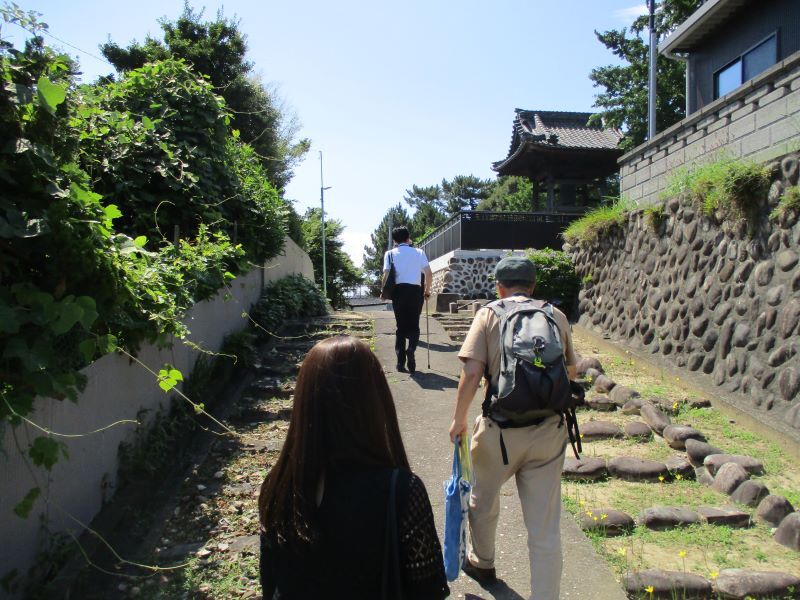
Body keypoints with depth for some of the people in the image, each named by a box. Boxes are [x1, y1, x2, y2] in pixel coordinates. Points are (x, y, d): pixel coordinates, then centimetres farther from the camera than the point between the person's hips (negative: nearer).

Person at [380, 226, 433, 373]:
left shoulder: (390, 253, 7)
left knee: (401, 326, 10)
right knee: (414, 324, 10)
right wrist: (427, 290, 16)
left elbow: (386, 275, -3)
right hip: (416, 291, 0)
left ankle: (401, 361, 6)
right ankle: (411, 349, -18)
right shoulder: (419, 252, 9)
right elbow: (429, 274, 3)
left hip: (399, 290, 0)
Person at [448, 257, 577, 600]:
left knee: (483, 502, 26)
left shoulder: (488, 315, -4)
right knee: (545, 529, 10)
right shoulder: (557, 317, 5)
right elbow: (571, 372, 11)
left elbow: (471, 373, -11)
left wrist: (459, 419, 1)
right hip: (549, 431, 2)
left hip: (500, 431, -1)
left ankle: (482, 564, 48)